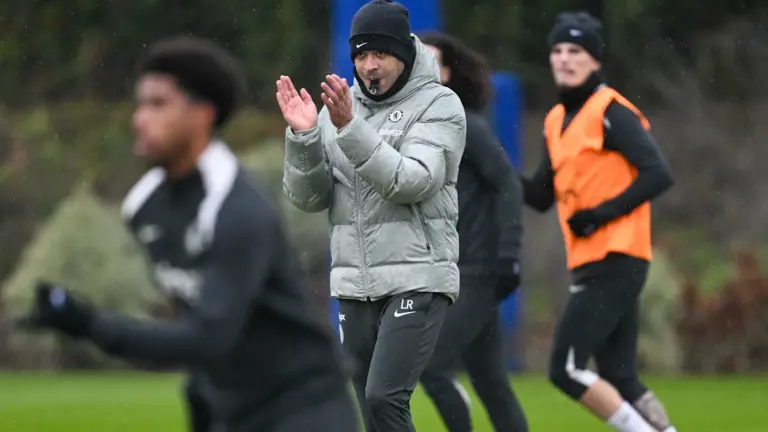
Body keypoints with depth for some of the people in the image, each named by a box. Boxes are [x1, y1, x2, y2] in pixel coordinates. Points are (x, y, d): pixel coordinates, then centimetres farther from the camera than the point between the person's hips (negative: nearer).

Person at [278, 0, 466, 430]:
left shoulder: (438, 104, -4)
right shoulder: (338, 107, 11)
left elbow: (412, 182, -18)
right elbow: (308, 198, 6)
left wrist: (350, 129, -25)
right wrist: (303, 137, -12)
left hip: (417, 280, -6)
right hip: (354, 285, 6)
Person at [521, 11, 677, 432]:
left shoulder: (610, 111, -8)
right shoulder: (556, 121, 16)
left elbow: (658, 174, -16)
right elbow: (542, 197, 19)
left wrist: (602, 213, -18)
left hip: (615, 260, -9)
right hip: (589, 266, 9)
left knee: (566, 370, -12)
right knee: (619, 381, 9)